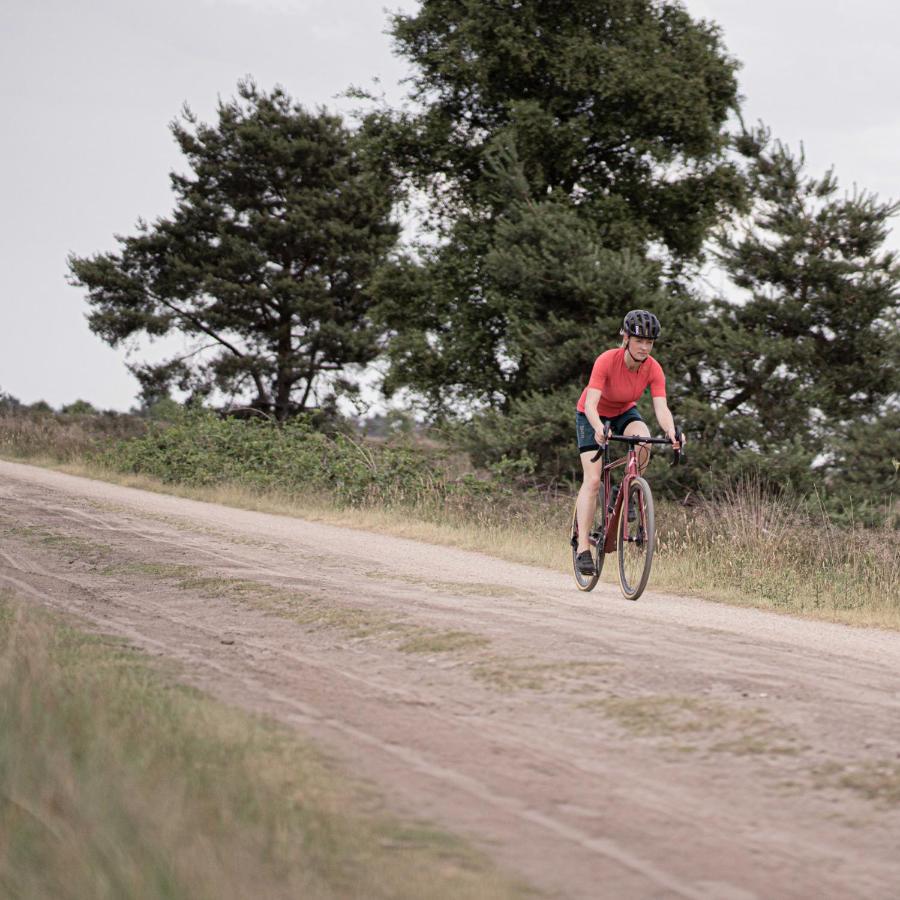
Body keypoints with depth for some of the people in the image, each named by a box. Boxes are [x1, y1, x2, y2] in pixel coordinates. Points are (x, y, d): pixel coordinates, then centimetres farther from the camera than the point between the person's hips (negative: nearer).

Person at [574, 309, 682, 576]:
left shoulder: (653, 369, -22)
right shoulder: (607, 361, -32)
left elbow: (661, 408, -29)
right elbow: (590, 404, -38)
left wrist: (671, 432, -50)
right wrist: (599, 429, -58)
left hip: (624, 413, 3)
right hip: (593, 415, -3)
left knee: (643, 441, -31)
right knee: (593, 479, -16)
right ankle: (582, 548, -14)